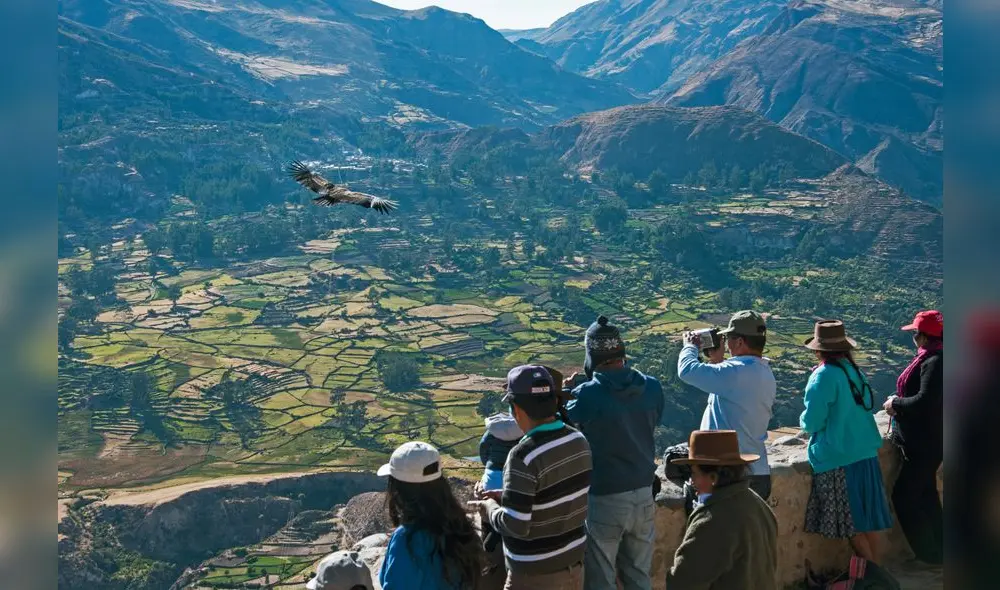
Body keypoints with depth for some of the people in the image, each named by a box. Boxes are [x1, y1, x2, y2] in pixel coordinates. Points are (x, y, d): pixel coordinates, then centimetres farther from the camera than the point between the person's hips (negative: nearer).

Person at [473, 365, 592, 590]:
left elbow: (515, 526, -24)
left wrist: (491, 509, -5)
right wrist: (508, 497, 11)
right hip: (574, 562, 7)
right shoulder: (579, 440, -3)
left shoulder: (524, 456, -26)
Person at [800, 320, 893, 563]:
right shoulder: (856, 372, 5)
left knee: (852, 526, 3)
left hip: (837, 460, -7)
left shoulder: (823, 377, -16)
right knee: (867, 521, 15)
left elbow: (811, 422, -16)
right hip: (866, 455, 7)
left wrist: (804, 420, 5)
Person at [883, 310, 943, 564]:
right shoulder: (932, 357, 8)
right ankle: (937, 548, 31)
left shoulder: (934, 361, -23)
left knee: (904, 496, -2)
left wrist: (895, 404, -15)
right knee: (925, 494, 20)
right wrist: (899, 402, 4)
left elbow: (925, 401, -29)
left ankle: (930, 553, 8)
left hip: (925, 443, -10)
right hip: (925, 440, 10)